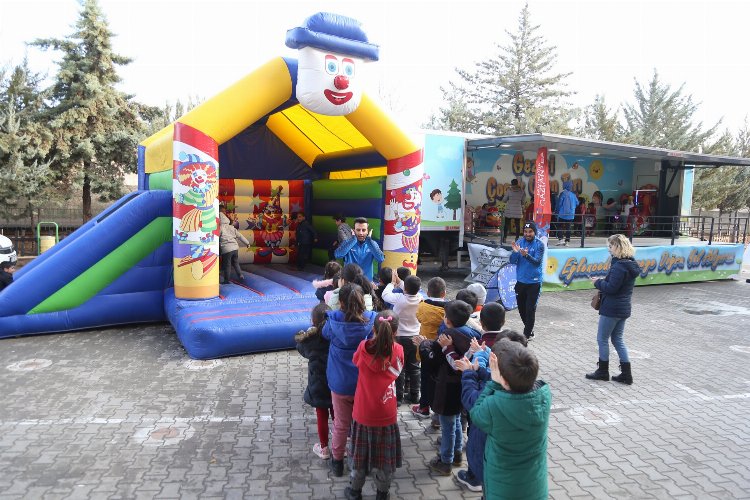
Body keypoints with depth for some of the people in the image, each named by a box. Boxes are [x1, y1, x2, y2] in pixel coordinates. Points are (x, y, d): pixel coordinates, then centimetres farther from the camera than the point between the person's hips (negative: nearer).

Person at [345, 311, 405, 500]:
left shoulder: (363, 348, -17)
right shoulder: (398, 350, -16)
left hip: (363, 413, 0)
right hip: (386, 415, 0)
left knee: (360, 453, 21)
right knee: (383, 456, 20)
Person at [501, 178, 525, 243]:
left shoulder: (509, 190, -8)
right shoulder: (521, 191, 0)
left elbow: (504, 200, -1)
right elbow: (523, 200, 5)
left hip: (509, 211, -2)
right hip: (518, 211, 2)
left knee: (506, 224, 4)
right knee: (517, 225, 6)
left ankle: (504, 238, 4)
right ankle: (517, 238, 5)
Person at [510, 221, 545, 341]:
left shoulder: (539, 245, -8)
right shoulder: (519, 242, 2)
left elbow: (537, 262, -19)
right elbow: (512, 261, -2)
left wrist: (526, 255, -37)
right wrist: (515, 252, -22)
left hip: (534, 282, -4)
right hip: (520, 281, 4)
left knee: (530, 308, -5)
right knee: (521, 307, 14)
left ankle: (528, 333, 7)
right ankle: (529, 328, 35)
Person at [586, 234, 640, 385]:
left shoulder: (619, 266, -23)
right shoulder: (630, 264, 9)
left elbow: (611, 288, -24)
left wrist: (598, 282, -8)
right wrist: (603, 282, 5)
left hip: (612, 309, -10)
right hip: (623, 308, 10)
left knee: (602, 339, 6)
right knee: (617, 339, 17)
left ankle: (603, 371, 18)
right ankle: (626, 374, 19)